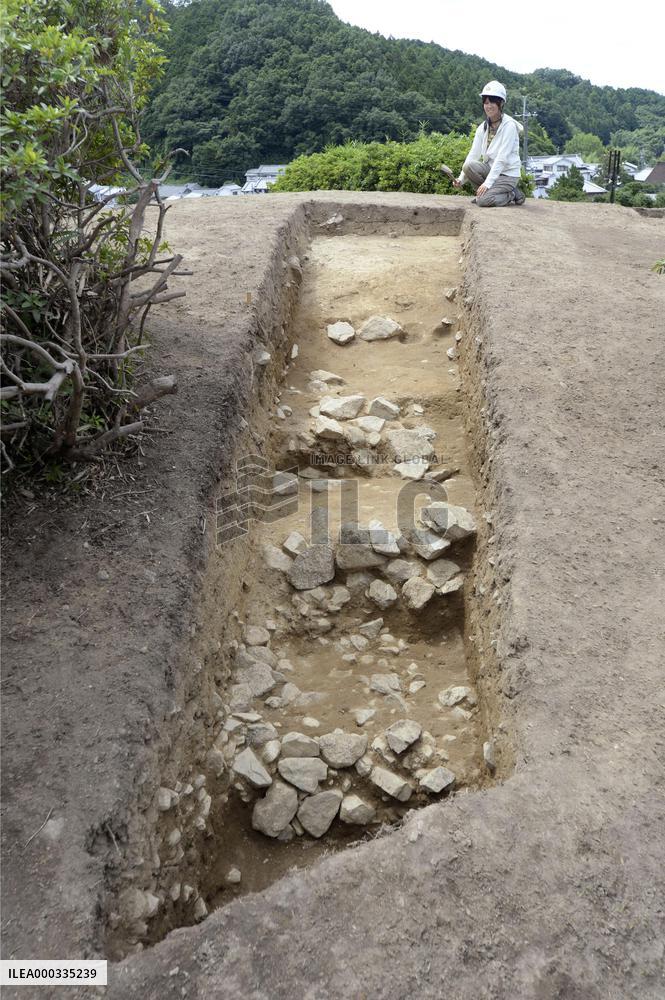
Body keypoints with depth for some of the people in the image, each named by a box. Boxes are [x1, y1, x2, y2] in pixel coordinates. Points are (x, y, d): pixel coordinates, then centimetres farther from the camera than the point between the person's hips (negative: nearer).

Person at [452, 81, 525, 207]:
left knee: (483, 201, -26)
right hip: (490, 168, 6)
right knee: (469, 166, -23)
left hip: (508, 174, -6)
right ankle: (488, 192, -1)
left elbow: (502, 158, -21)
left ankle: (513, 195, 1)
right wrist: (461, 179, -16)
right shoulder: (483, 127, 5)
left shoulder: (509, 125, -13)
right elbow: (473, 154, -2)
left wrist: (488, 182, -29)